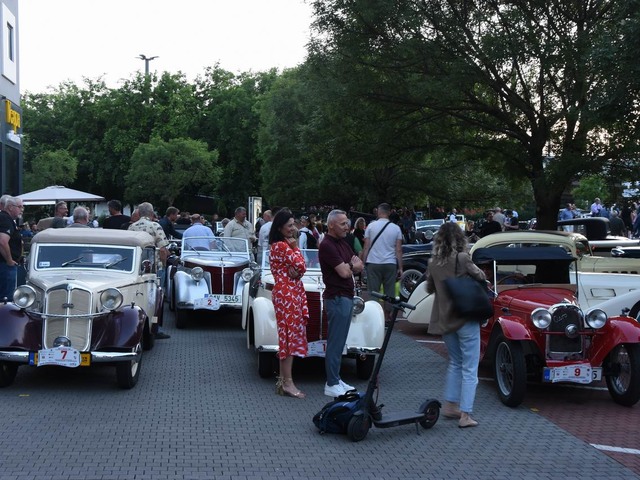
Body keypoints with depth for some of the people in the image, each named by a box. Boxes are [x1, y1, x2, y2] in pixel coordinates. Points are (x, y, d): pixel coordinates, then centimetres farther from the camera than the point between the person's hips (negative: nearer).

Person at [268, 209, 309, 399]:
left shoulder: (281, 245, 16)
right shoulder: (282, 246, -14)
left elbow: (298, 269, 9)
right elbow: (300, 266, -18)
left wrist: (294, 269, -14)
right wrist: (296, 247, -4)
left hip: (290, 292, 10)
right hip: (287, 294, -10)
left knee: (286, 335, 12)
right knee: (291, 335, -8)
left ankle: (283, 380, 17)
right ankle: (288, 382, -6)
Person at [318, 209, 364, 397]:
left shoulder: (343, 243, 15)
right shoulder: (327, 245, -15)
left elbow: (360, 266, 12)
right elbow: (344, 272, -20)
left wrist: (349, 265, -8)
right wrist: (352, 264, 0)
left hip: (346, 297, 10)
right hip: (337, 297, -10)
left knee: (338, 342, 13)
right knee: (335, 343, -7)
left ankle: (336, 379, 19)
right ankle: (331, 385, -3)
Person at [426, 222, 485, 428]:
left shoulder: (434, 262, 1)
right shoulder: (462, 258, -14)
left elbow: (429, 288, 12)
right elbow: (481, 277, -5)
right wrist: (475, 271, 14)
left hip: (444, 319, 5)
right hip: (466, 319, -5)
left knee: (455, 363, 22)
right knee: (469, 369, 1)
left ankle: (450, 405, 23)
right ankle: (465, 415, -3)